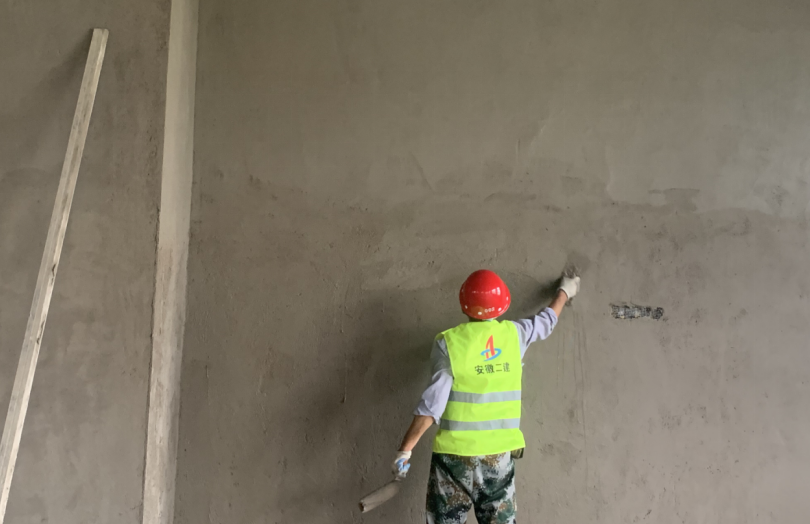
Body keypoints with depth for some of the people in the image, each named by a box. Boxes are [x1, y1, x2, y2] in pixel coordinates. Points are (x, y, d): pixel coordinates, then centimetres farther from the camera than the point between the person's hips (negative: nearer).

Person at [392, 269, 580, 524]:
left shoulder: (449, 342, -8)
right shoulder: (514, 334, 1)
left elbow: (432, 404, -12)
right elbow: (547, 320, 23)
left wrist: (405, 449, -8)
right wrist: (565, 291, 42)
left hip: (455, 454, -3)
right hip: (500, 455, 3)